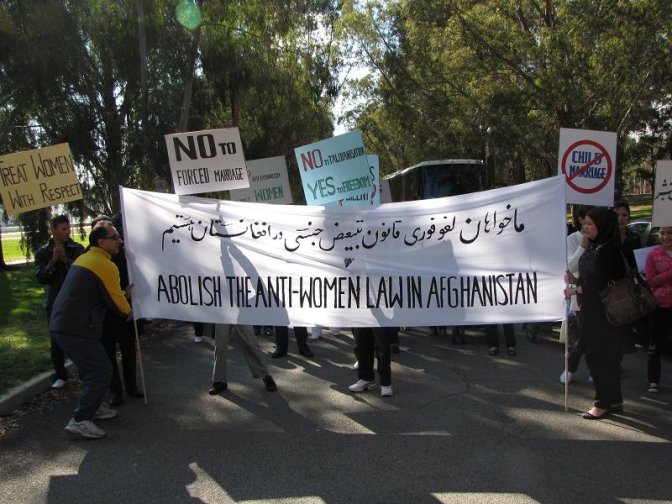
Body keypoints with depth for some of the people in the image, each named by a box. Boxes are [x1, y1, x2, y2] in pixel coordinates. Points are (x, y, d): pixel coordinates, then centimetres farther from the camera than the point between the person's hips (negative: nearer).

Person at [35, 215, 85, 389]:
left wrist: (66, 260, -19)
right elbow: (41, 278, -4)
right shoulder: (42, 252, 5)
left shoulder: (78, 249, 0)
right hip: (55, 303, 1)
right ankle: (60, 375, 18)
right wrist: (53, 261, -17)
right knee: (57, 342, 2)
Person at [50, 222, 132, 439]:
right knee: (101, 371, -5)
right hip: (77, 329, -10)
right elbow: (115, 301, -8)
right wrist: (128, 310, 12)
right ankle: (80, 420, -6)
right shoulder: (106, 266, -13)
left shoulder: (84, 258, 17)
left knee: (91, 367, 22)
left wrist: (124, 294, 21)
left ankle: (92, 407, 33)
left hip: (60, 324, 10)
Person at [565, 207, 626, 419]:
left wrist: (576, 290, -9)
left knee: (599, 355, -3)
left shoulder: (608, 249, -16)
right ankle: (614, 400, 24)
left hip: (602, 311, -9)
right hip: (590, 310, 9)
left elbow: (601, 284, -17)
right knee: (606, 355, 14)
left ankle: (605, 402, 7)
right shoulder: (593, 247, 11)